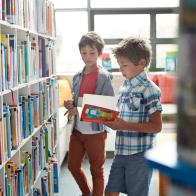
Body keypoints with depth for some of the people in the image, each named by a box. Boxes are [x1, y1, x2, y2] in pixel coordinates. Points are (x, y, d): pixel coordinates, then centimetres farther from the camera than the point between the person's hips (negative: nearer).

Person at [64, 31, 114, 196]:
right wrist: (70, 105, -8)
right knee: (73, 166, 17)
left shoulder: (104, 77, -12)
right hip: (77, 130, 6)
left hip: (96, 132, -6)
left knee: (97, 171, 10)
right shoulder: (77, 77, 5)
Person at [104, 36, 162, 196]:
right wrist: (111, 121, -1)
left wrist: (124, 125, -21)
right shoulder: (124, 87, 10)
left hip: (139, 156, -7)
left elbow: (156, 126, -18)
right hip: (121, 152, 7)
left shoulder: (149, 89, -13)